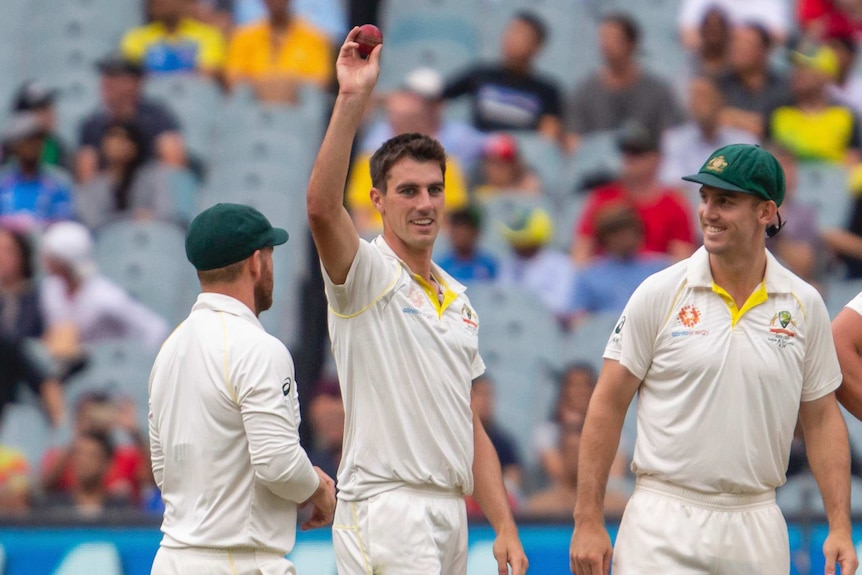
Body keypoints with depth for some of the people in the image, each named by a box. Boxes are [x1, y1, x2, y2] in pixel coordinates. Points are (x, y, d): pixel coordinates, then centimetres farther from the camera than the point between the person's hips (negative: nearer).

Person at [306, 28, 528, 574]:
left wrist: (506, 528, 13)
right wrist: (352, 99, -32)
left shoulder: (458, 299, 19)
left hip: (450, 510, 7)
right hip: (384, 507, -7)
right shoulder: (367, 273, -2)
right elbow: (323, 208, -25)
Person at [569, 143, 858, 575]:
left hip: (757, 529, 2)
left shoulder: (805, 305, 5)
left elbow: (822, 418, 11)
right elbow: (608, 405, 0)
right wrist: (588, 521, -5)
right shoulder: (660, 294, -1)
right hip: (663, 524, -2)